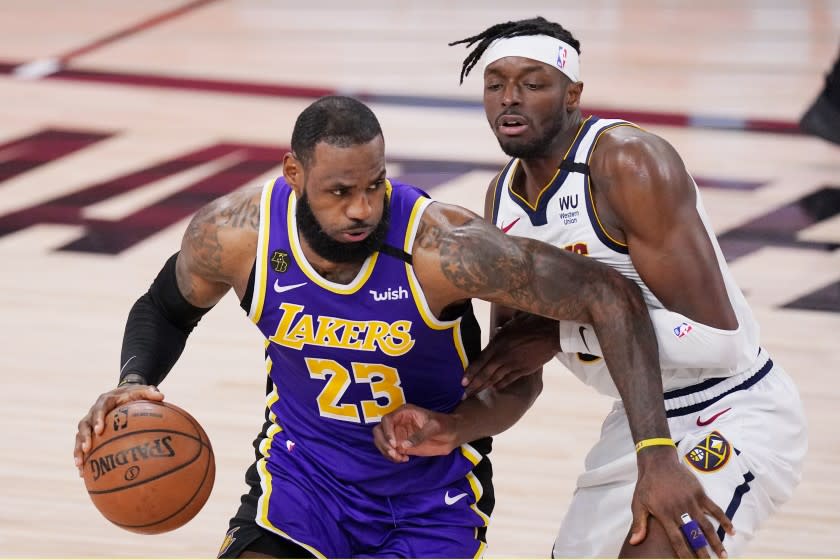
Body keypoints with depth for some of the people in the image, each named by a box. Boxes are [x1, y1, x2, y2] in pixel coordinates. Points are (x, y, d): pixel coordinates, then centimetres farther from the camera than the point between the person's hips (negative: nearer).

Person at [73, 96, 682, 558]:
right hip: (305, 467, 2)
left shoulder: (442, 248, -31)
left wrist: (656, 450, -29)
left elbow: (611, 297, -25)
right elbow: (167, 308, 5)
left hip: (434, 494, -1)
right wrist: (135, 382, -17)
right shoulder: (234, 234, -20)